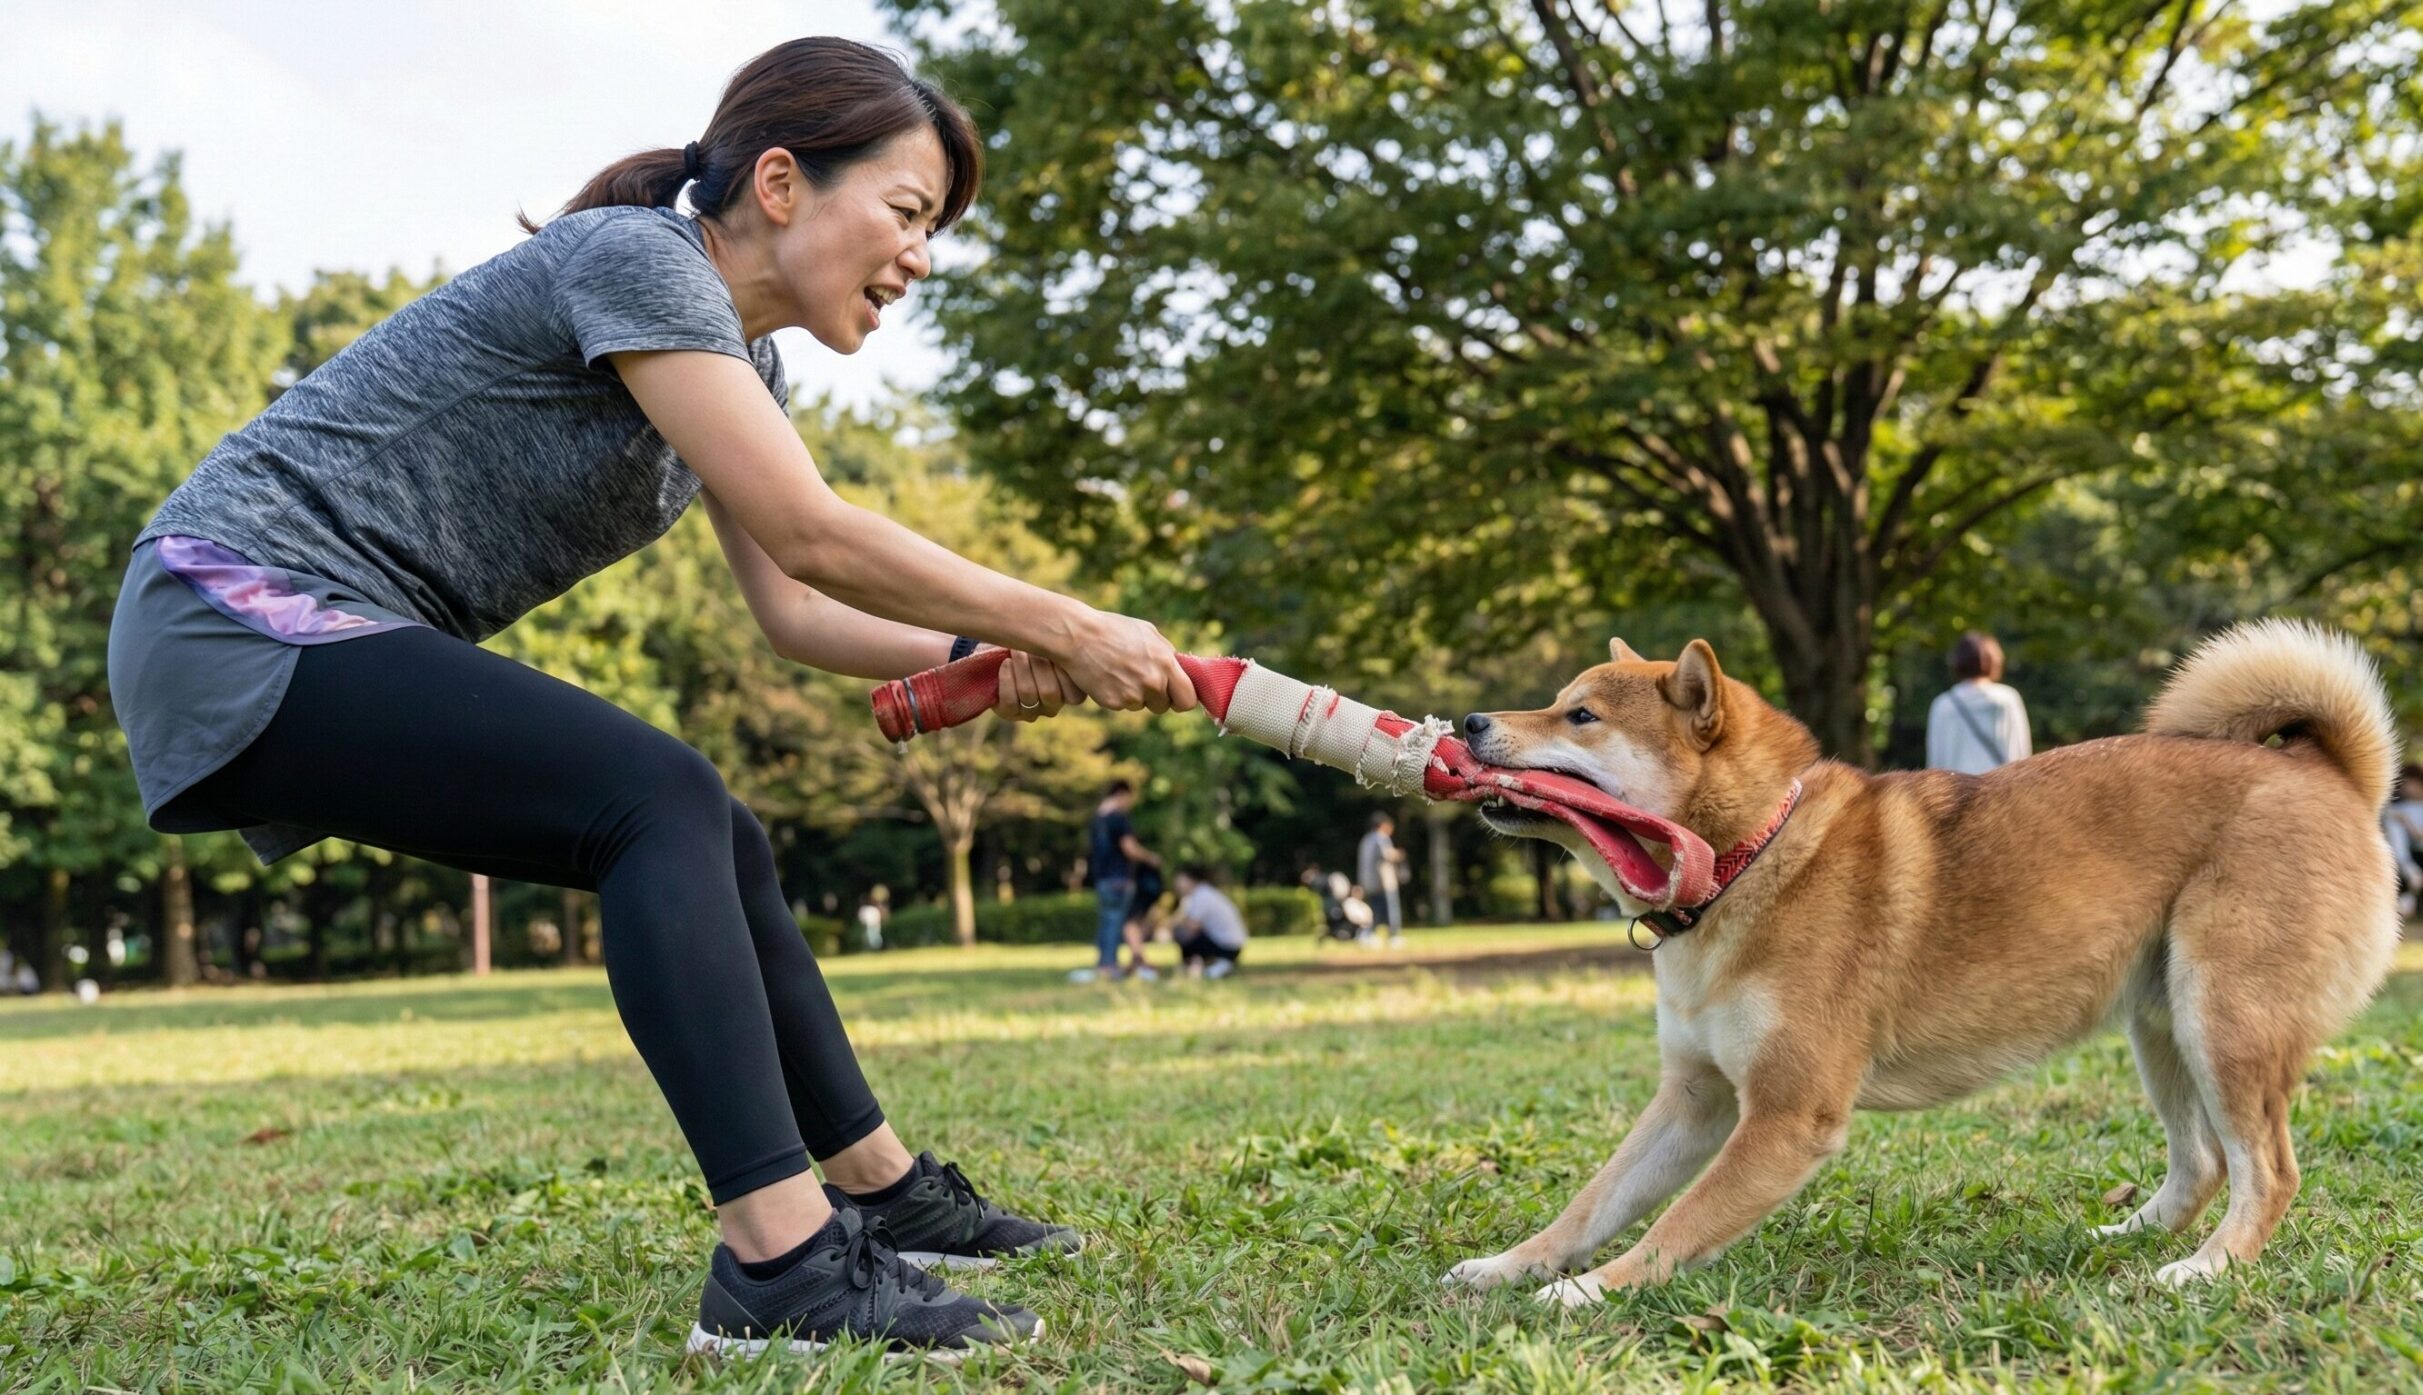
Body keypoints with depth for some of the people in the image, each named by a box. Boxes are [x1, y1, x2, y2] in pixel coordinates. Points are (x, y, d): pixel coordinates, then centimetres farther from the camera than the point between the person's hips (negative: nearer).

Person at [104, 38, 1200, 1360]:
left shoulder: (740, 360, 13)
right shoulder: (635, 256, -16)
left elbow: (792, 608, 11)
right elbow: (812, 538, -21)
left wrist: (979, 657, -4)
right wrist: (1066, 629, -14)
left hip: (340, 653, 10)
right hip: (238, 616, -10)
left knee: (717, 850, 9)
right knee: (665, 801, -25)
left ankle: (883, 1193, 19)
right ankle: (779, 1266, -31)